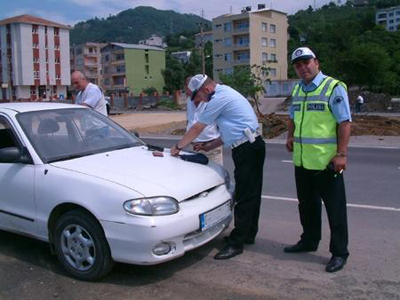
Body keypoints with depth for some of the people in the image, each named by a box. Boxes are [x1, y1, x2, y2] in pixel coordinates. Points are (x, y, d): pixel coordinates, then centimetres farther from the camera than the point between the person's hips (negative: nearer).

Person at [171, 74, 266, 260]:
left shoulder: (219, 99, -12)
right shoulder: (226, 93, 19)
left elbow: (197, 128, -6)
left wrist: (178, 147, 6)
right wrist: (209, 147, 20)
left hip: (247, 150, -11)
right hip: (253, 147, 11)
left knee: (244, 197, -7)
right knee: (251, 194, 16)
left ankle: (236, 243, -2)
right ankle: (248, 234, 27)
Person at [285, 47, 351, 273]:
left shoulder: (334, 88, -9)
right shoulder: (297, 90, 13)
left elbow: (345, 122, -13)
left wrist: (341, 153, -18)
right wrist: (291, 136, 11)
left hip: (327, 161, -7)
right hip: (302, 160, 7)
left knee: (335, 209, 3)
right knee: (307, 205, 19)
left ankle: (339, 252, 15)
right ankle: (309, 241, 36)